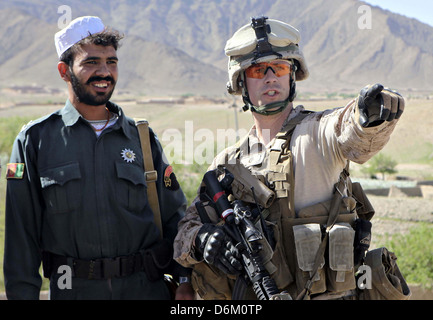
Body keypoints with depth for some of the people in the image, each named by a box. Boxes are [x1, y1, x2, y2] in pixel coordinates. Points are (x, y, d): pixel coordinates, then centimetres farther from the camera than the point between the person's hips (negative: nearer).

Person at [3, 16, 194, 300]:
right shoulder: (35, 140, 0)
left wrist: (184, 279, -2)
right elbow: (22, 231, 0)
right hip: (73, 289, -1)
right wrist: (23, 293, -5)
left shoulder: (143, 138, 6)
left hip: (147, 287, 2)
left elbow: (174, 216, 7)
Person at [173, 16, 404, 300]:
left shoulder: (318, 133, -2)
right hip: (251, 297, 4)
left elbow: (354, 132, -23)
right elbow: (188, 227, 12)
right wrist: (201, 239, -10)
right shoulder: (227, 165, 11)